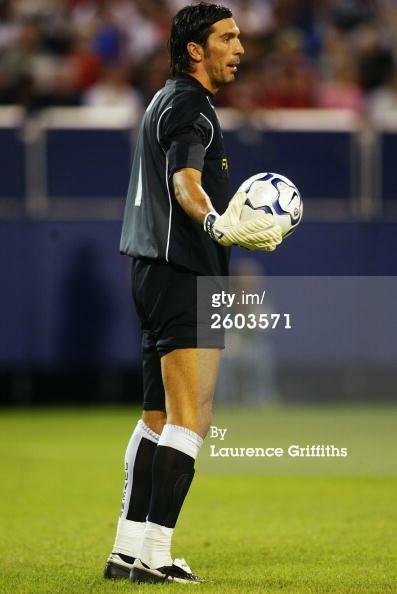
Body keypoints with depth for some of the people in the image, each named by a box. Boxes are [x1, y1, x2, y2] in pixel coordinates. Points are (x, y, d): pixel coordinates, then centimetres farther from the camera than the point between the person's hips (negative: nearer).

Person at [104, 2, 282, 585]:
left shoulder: (166, 102, 20)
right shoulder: (190, 107, -12)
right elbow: (185, 183, -30)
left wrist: (240, 217, 49)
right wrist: (217, 225, -50)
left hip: (156, 271, 11)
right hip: (184, 275, -11)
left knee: (158, 416, 13)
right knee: (191, 418, -12)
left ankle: (129, 548, 15)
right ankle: (154, 555, -17)